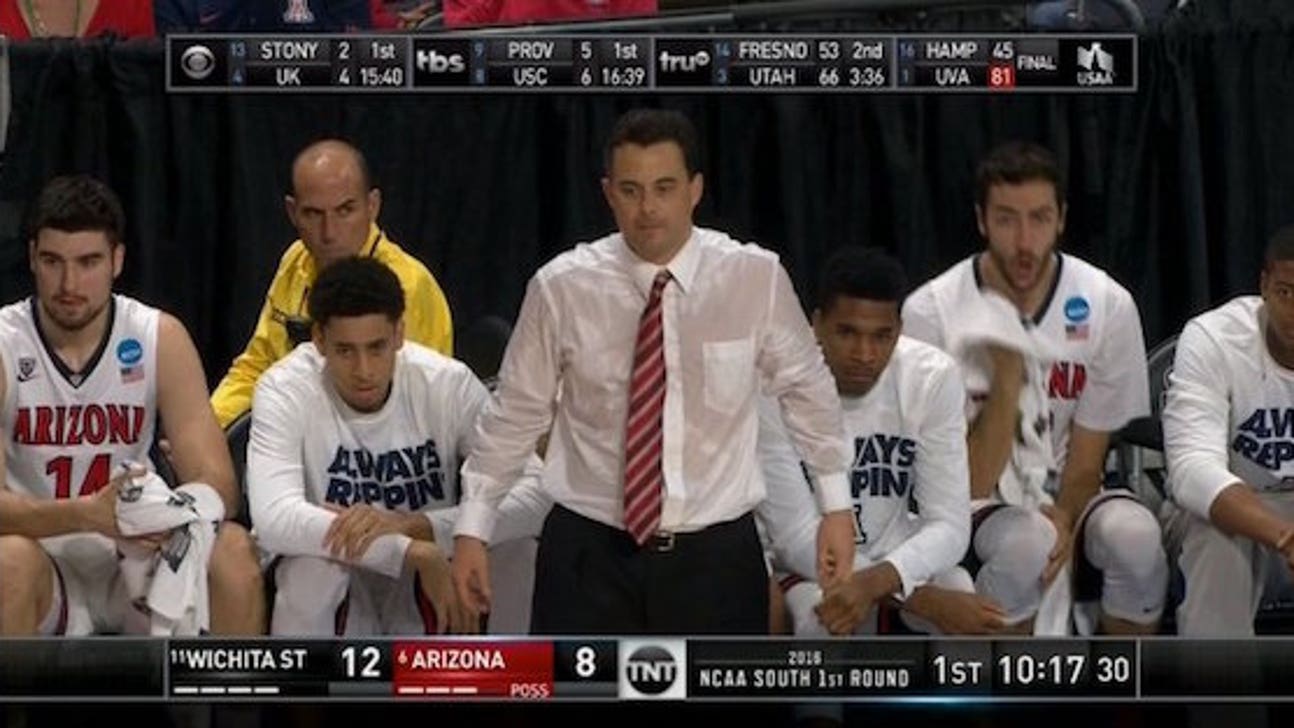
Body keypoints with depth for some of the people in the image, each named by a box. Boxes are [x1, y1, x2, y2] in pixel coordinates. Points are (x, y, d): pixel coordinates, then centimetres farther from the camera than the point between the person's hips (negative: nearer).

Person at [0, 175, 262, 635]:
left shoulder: (160, 339, -3)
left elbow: (217, 484, -9)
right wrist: (87, 514, -39)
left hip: (132, 559, 3)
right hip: (41, 566, -3)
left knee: (232, 553, -25)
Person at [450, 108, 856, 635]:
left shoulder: (756, 279, -6)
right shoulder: (562, 289, -7)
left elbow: (807, 389, 9)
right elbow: (517, 413, 5)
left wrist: (836, 504, 13)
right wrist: (472, 528, 8)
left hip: (716, 556, 0)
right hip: (591, 554, 0)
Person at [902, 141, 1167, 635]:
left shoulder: (1107, 305, -6)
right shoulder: (930, 312, -13)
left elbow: (1087, 462, -1)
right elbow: (972, 483, -14)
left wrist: (1064, 521, -22)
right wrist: (1007, 372, -25)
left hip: (1068, 503, 3)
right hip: (978, 517, -3)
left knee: (1134, 534, -31)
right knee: (1030, 542, -36)